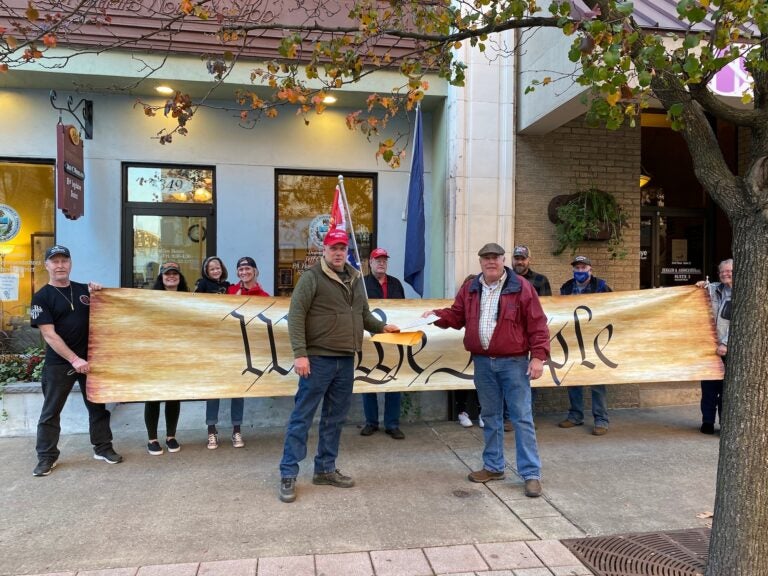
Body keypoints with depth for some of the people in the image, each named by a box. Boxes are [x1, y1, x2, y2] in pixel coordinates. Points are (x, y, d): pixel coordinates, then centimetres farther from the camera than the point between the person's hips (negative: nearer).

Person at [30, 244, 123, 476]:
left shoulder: (84, 290, 6)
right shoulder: (42, 297, -6)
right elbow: (49, 335, -13)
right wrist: (74, 359, -21)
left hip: (89, 359, 4)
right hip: (58, 363, -3)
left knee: (97, 406, 10)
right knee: (51, 411, 7)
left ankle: (103, 448, 22)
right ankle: (47, 457, 19)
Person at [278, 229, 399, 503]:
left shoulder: (355, 278, 14)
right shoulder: (312, 277, -7)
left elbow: (363, 313, 25)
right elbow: (296, 315, -12)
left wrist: (382, 327, 12)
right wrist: (300, 353, -19)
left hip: (346, 360, 7)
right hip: (318, 359, -7)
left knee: (335, 418, 14)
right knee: (302, 417, -1)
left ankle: (325, 469, 26)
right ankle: (288, 474, 8)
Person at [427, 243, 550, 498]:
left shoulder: (521, 287, -6)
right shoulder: (470, 289, 8)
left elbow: (537, 325, -8)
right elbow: (456, 315, 14)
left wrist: (538, 356, -14)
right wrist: (438, 316, -5)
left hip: (514, 362, -4)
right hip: (482, 362, 5)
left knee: (522, 417, -1)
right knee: (490, 417, 14)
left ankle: (531, 473, 7)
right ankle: (493, 466, 27)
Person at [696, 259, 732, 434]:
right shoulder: (715, 289, 9)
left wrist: (726, 344, -20)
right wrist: (705, 285, 5)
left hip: (729, 348, -4)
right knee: (709, 384, 6)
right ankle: (708, 421, 14)